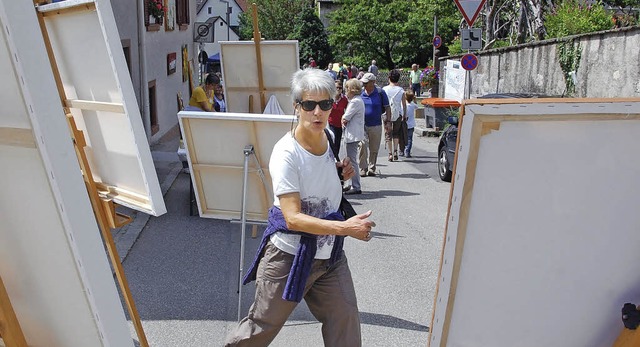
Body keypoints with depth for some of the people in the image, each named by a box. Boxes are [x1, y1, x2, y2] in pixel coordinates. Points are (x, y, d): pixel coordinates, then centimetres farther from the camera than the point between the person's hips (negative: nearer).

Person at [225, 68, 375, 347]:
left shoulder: (330, 137, 0)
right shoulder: (286, 154, -22)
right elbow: (293, 218, -27)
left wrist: (341, 172, 0)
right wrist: (346, 227, -34)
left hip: (329, 253, 6)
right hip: (289, 256, -5)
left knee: (346, 323, 9)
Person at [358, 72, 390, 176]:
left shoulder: (380, 92, -2)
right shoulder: (360, 93, 4)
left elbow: (387, 108, 3)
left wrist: (388, 121, -4)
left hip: (376, 125, 0)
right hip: (362, 125, 1)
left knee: (374, 149, 7)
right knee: (362, 146, -12)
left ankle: (371, 169, 20)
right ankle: (363, 169, -1)